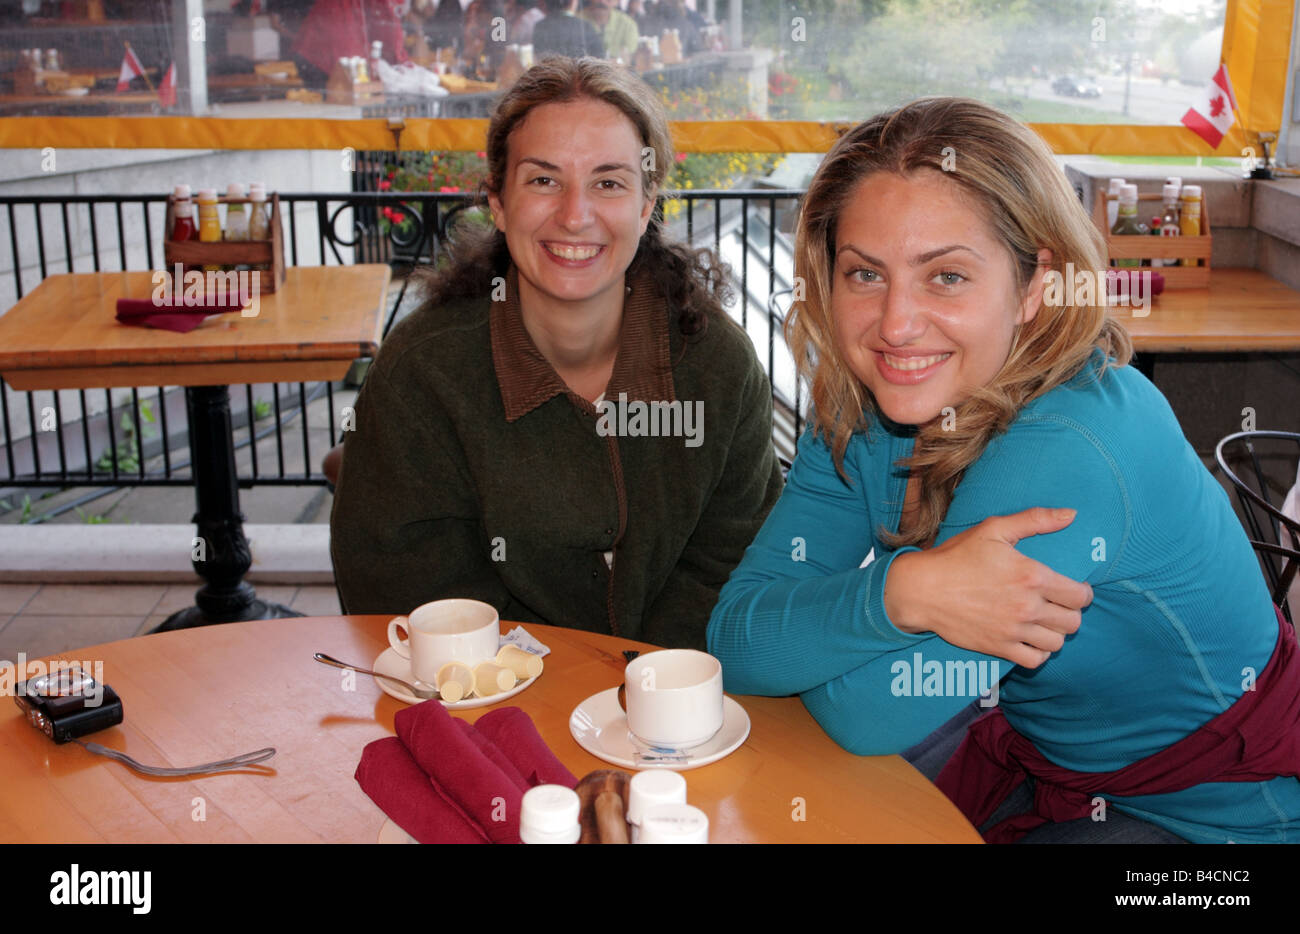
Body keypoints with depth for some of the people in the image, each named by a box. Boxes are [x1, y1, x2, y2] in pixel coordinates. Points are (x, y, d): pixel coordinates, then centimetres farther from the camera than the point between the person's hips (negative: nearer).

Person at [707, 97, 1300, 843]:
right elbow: (737, 643, -19)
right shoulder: (860, 413, -11)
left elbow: (871, 716, -31)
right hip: (1035, 758, 6)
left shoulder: (1078, 445, -33)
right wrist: (900, 593, -34)